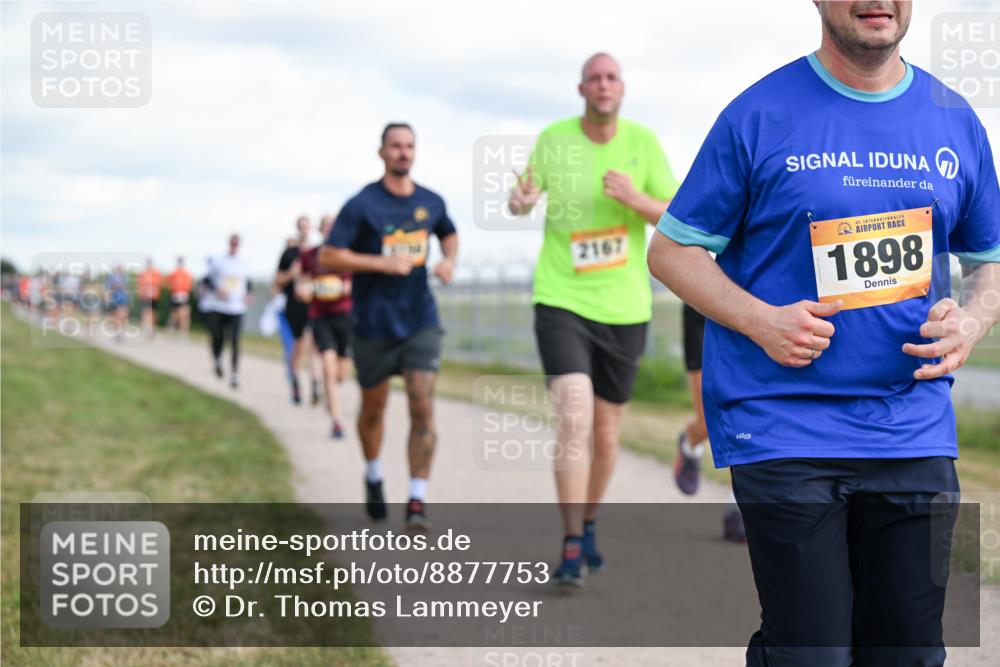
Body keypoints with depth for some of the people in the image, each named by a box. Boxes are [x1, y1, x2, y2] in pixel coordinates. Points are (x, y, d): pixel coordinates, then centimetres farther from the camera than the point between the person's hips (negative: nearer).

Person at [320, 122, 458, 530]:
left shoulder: (430, 202, 5)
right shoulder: (362, 205, -8)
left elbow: (449, 234, 27)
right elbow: (328, 258, -12)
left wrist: (449, 260, 5)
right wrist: (383, 263, -20)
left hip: (420, 320, 2)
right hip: (374, 324, -2)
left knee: (423, 407, -12)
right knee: (373, 408, 14)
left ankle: (417, 501, -9)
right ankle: (373, 477, 40)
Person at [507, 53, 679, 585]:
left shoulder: (642, 141, 0)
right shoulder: (554, 138, -1)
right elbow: (523, 197, 12)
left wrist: (637, 199, -19)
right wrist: (519, 199, -13)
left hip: (624, 307, 2)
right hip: (562, 300, -2)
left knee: (605, 432, 11)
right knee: (574, 417, -19)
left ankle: (589, 525, 34)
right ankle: (572, 546, -12)